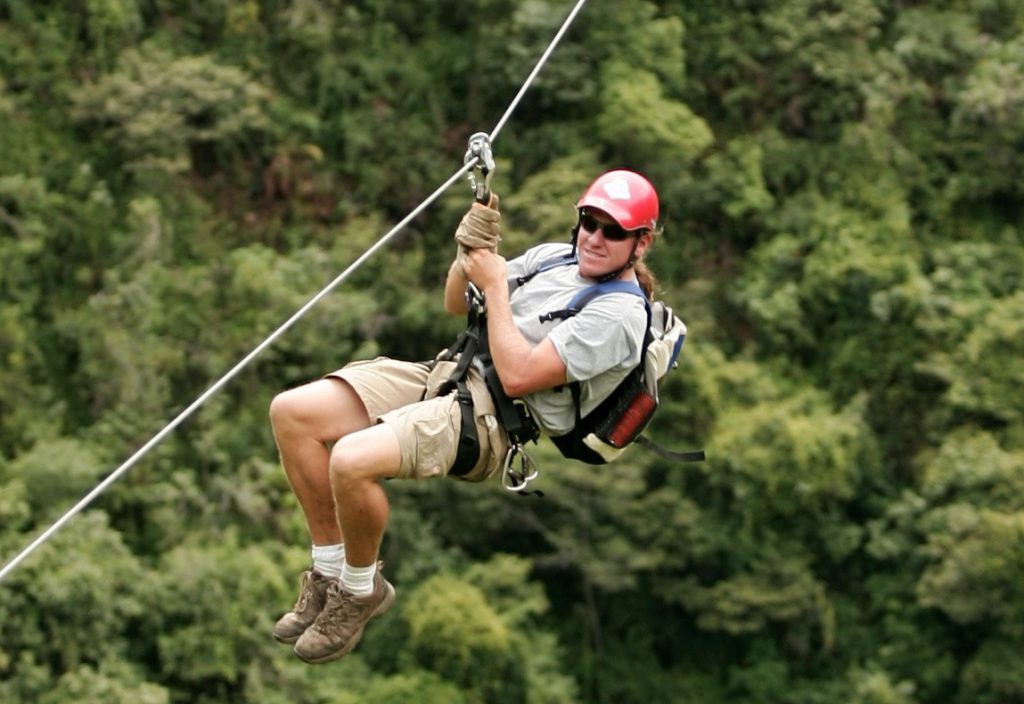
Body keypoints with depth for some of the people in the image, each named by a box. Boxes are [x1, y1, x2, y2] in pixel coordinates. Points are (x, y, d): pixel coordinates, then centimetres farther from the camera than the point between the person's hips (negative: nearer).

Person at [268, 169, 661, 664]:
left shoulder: (619, 313, -11)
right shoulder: (556, 256, 15)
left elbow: (518, 376, -20)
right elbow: (457, 304, 23)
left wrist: (495, 285, -10)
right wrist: (469, 252, 1)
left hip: (495, 419, -9)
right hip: (445, 372, 9)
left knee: (352, 460, -32)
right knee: (290, 412, -6)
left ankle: (361, 591, -4)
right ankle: (330, 573, 5)